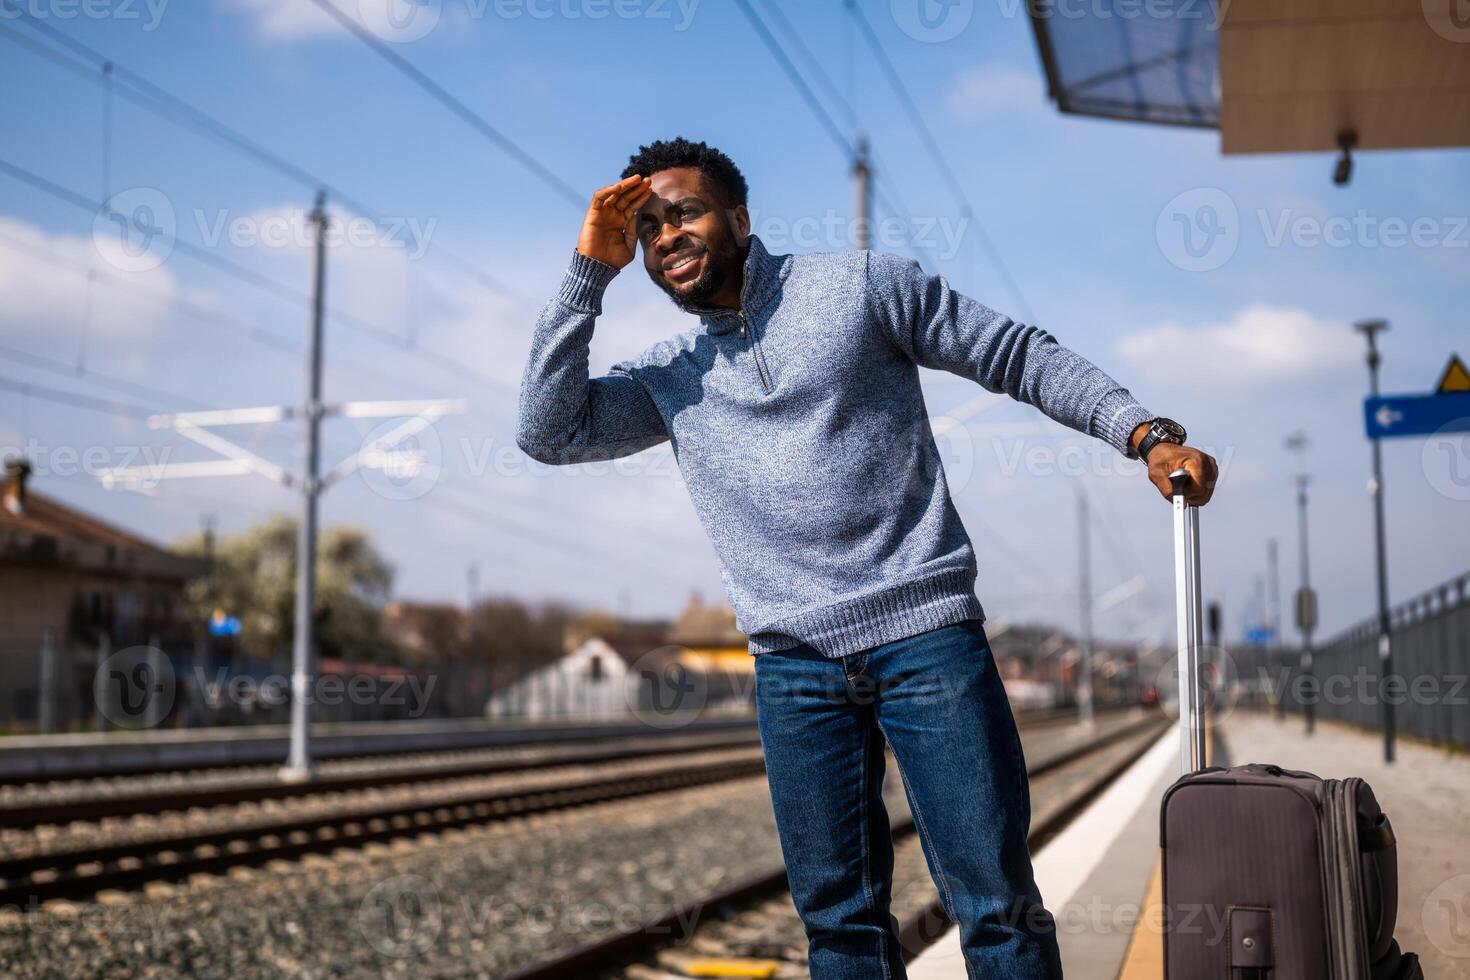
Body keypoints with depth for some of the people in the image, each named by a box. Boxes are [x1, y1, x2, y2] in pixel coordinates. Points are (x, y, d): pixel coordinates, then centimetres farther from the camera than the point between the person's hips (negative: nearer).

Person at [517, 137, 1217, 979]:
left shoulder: (863, 285, 5)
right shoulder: (667, 378, 15)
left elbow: (1020, 356, 6)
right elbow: (549, 430, 3)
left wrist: (1145, 432, -5)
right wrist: (590, 271, 1)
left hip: (926, 632, -3)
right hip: (794, 665, 4)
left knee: (996, 900, -4)